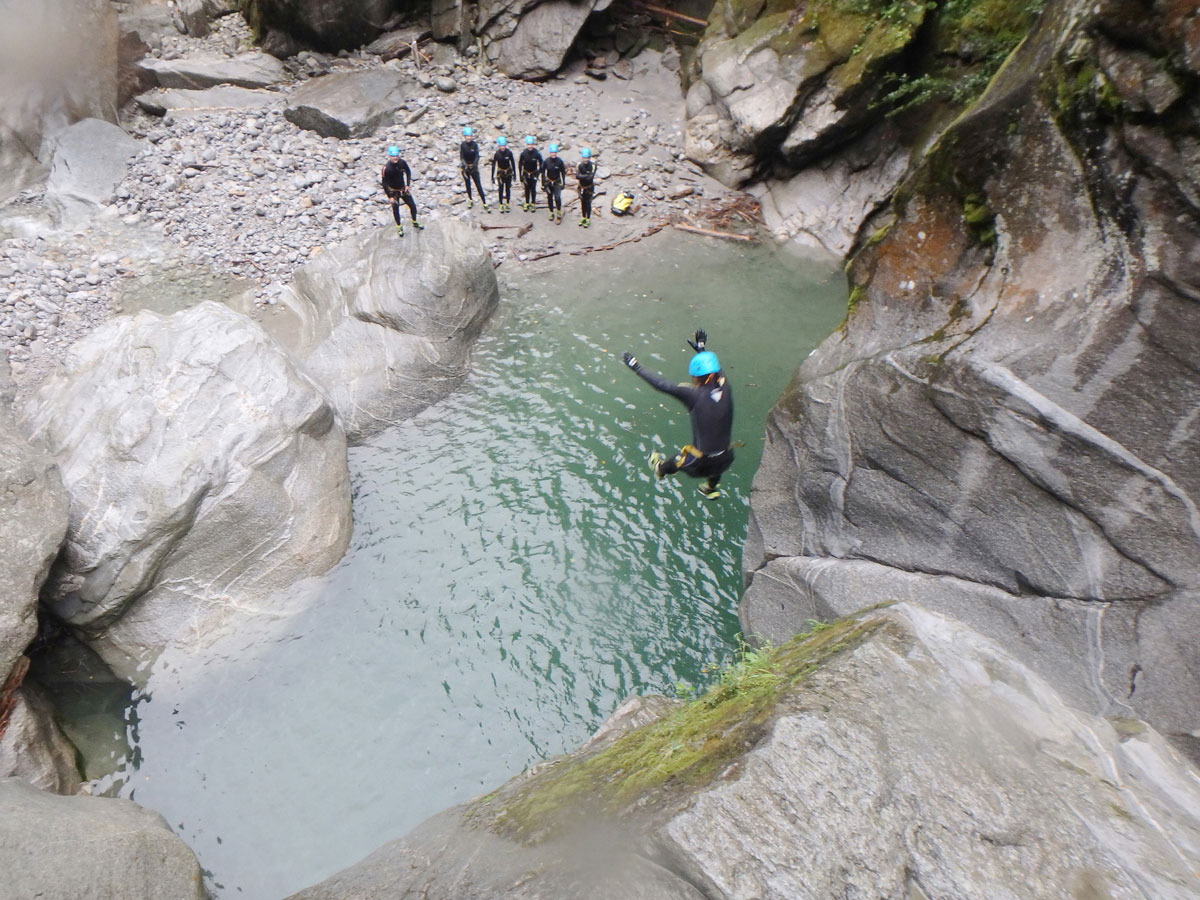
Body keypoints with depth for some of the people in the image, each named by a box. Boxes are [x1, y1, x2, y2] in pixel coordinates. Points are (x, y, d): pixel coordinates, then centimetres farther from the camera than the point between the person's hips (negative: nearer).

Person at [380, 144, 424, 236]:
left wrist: (408, 185, -3)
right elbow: (384, 183, -18)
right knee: (395, 209, 5)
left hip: (403, 189, 3)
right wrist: (390, 196, -19)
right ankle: (399, 227, 27)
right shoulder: (386, 167, -25)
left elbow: (408, 172, 5)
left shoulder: (402, 162, -15)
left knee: (413, 206, 5)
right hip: (393, 191, -3)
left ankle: (415, 223, 31)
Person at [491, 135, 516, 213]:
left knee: (508, 188, 7)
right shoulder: (496, 154, -15)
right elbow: (493, 165, -9)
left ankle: (508, 204, 21)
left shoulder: (509, 153, -13)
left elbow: (513, 163, 0)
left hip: (508, 173, 1)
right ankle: (501, 205, 11)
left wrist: (514, 173, 4)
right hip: (500, 173, -1)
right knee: (501, 189, -1)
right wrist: (492, 177, -10)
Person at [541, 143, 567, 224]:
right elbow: (543, 172, 0)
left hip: (557, 182, -2)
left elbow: (563, 173, -1)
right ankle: (551, 213, 28)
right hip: (548, 182, 2)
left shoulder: (560, 161, -11)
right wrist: (543, 183, 0)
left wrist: (563, 183, -1)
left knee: (557, 198, -15)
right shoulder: (546, 161, -9)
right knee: (549, 198, 10)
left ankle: (559, 214, 1)